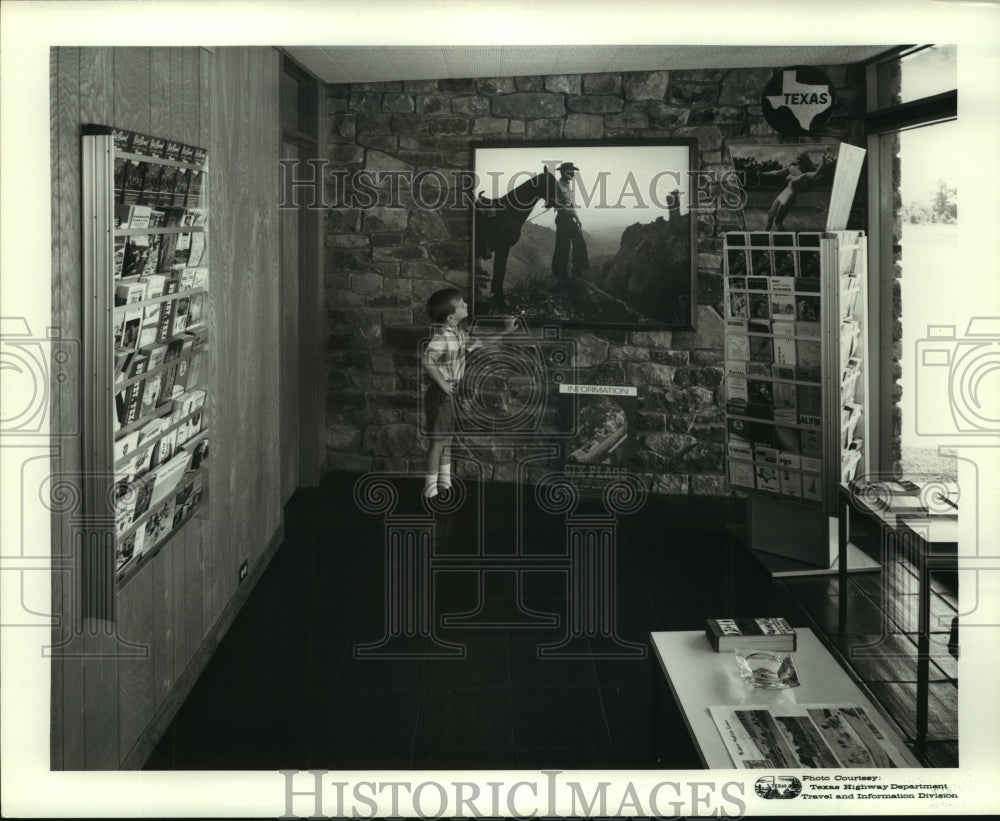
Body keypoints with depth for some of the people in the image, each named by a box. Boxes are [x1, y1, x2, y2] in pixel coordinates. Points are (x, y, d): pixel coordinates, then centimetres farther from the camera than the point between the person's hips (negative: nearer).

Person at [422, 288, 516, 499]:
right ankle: (430, 490, 4)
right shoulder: (441, 336, -23)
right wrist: (443, 384, -27)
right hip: (441, 394, -9)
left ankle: (445, 484, 29)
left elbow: (476, 342, 23)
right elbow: (427, 361, -36)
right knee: (438, 441, -4)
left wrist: (504, 333, 19)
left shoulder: (459, 333, 7)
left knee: (447, 438, 17)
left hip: (452, 393, 9)